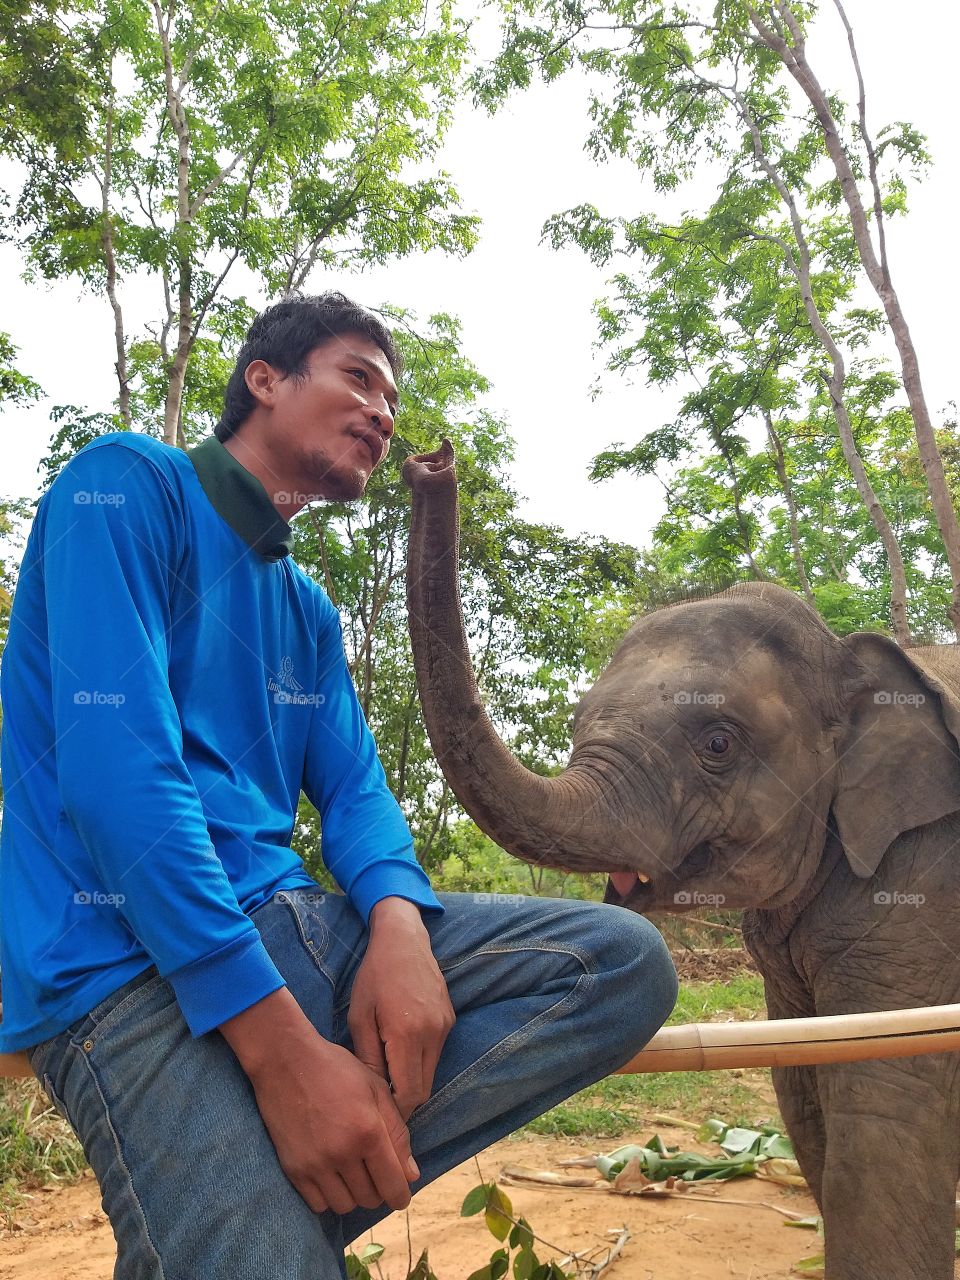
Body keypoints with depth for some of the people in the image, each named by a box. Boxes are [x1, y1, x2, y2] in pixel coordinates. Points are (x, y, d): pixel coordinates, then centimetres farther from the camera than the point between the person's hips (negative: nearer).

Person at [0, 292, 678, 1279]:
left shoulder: (308, 610, 20)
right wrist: (277, 1041, -23)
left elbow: (353, 791, 12)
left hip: (290, 929, 9)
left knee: (626, 962, -5)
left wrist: (399, 925, -13)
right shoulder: (129, 486, -4)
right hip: (134, 965, -8)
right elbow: (114, 763, -17)